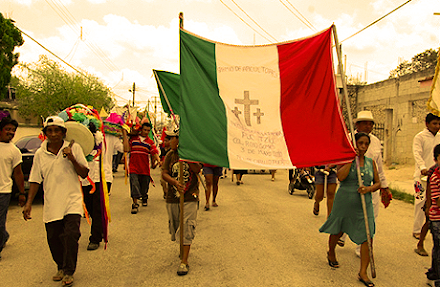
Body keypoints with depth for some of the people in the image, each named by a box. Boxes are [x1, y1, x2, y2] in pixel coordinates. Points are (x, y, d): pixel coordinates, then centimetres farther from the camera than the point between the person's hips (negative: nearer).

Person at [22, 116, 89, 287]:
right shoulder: (40, 154, 4)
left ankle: (68, 272, 4)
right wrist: (29, 203, 2)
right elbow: (35, 180, 8)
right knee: (53, 239, 9)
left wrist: (72, 159, -17)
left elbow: (84, 173, -2)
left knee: (71, 235, -14)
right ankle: (61, 267, 33)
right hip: (51, 205, 3)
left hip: (72, 202, -3)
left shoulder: (74, 148, -2)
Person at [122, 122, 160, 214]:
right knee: (134, 185, -11)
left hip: (145, 168, 1)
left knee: (144, 186, 13)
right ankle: (135, 204, -7)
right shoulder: (133, 138, 7)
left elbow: (155, 152, -6)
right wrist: (124, 135, -2)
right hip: (133, 167, -1)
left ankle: (144, 197, 42)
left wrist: (158, 160, -27)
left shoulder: (150, 142, 7)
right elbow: (126, 149, -2)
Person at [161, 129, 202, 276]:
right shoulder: (170, 155, 4)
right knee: (175, 226, 15)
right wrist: (175, 182, -20)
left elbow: (198, 169, -17)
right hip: (172, 198, 4)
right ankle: (184, 248, 44)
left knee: (187, 228, -7)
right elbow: (164, 174, -3)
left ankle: (184, 261, -2)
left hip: (190, 198, -4)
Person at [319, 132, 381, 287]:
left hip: (364, 205, 3)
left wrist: (369, 188, -13)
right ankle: (331, 253, 47)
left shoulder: (371, 162, 6)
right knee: (337, 232, 15)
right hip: (344, 202, -2)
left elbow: (378, 183, 8)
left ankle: (363, 273, 6)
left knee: (368, 236, -6)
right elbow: (340, 177, -23)